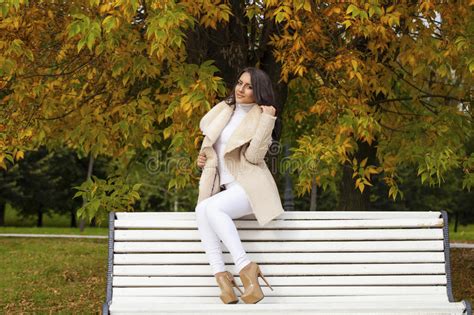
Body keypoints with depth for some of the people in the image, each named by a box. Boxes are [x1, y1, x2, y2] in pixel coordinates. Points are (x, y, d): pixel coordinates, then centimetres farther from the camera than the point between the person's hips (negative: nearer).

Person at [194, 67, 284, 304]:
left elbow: (253, 156, -14)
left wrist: (267, 120, -17)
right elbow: (209, 136, 31)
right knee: (201, 210, -29)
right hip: (224, 188, 5)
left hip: (250, 187, -5)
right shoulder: (223, 109, 15)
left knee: (210, 207, -33)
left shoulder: (261, 117, -1)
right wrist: (203, 157, 11)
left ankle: (245, 267, -29)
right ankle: (221, 275, -33)